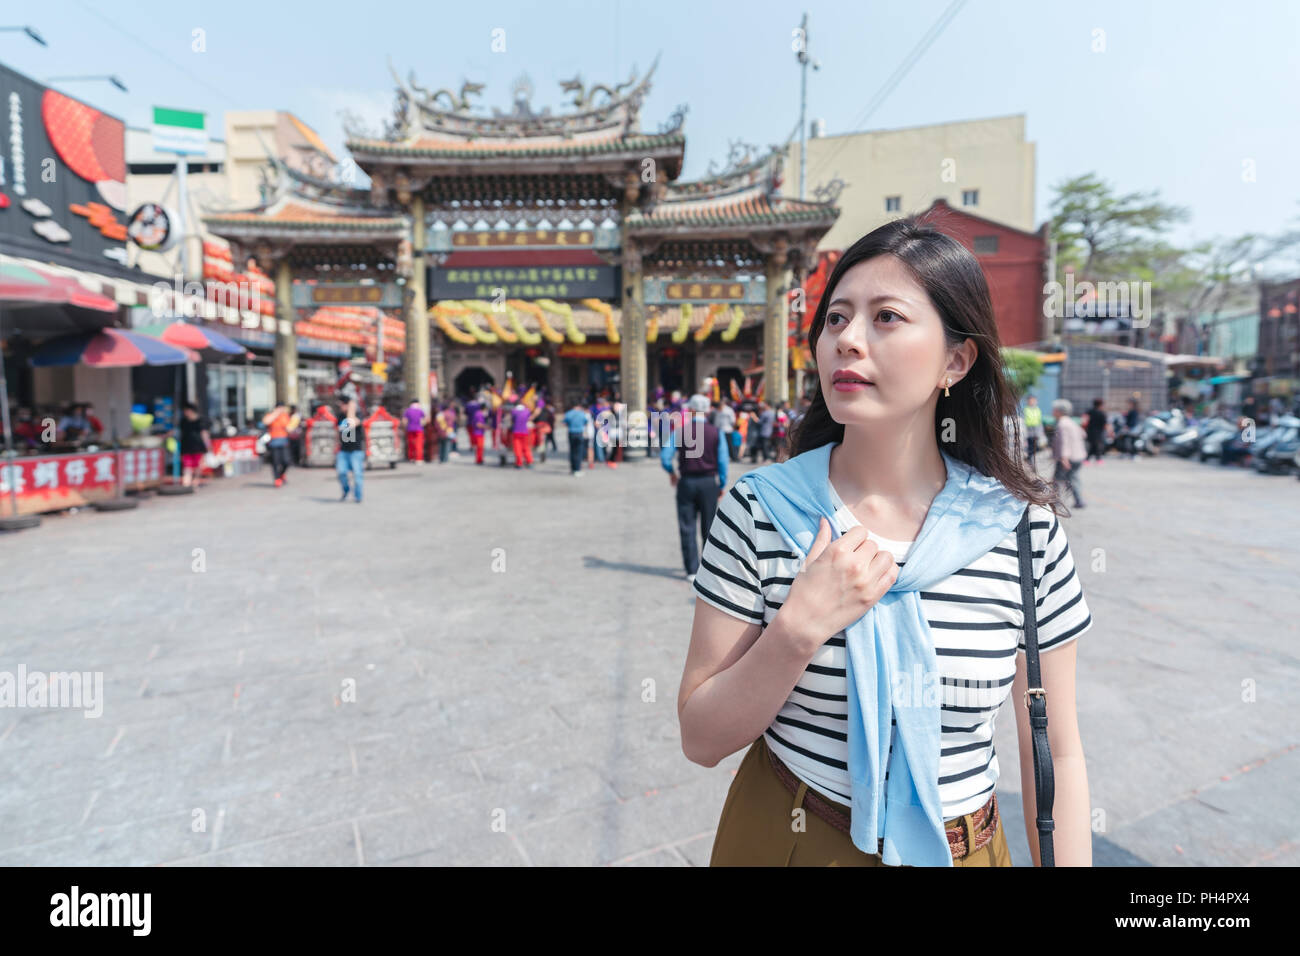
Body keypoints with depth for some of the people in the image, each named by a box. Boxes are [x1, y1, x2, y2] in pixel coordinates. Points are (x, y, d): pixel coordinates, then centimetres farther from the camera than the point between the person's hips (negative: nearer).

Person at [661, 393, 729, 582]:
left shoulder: (680, 431, -4)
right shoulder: (716, 432, -2)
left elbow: (665, 457, -6)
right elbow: (722, 460, -2)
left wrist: (672, 472, 14)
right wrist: (723, 485, 9)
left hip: (686, 482, -1)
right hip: (709, 483, 1)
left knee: (687, 529, 5)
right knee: (709, 528, 11)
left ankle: (692, 571, 5)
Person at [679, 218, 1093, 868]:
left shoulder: (1025, 526, -14)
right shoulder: (760, 509, -18)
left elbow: (1056, 754, -4)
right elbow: (700, 740, -15)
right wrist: (800, 629, -28)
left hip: (959, 849, 1)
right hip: (784, 839, 0)